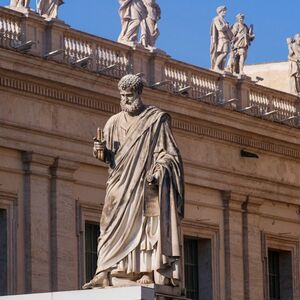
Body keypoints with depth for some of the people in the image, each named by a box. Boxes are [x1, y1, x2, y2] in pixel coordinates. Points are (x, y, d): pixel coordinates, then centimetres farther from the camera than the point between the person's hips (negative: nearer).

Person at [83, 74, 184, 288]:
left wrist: (157, 171, -14)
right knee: (113, 226, -5)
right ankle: (104, 274, -11)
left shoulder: (157, 119, 4)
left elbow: (167, 152, 1)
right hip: (120, 185, 4)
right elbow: (110, 156, 16)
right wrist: (102, 152, -7)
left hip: (145, 184, -4)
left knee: (146, 226, -9)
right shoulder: (114, 122, 15)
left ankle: (148, 272, -13)